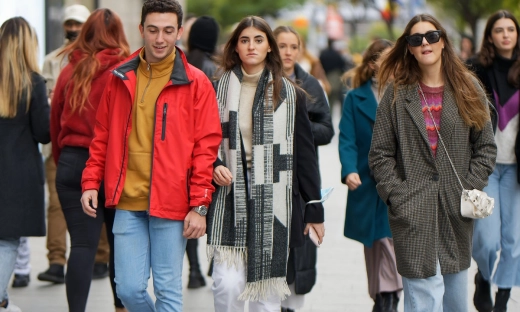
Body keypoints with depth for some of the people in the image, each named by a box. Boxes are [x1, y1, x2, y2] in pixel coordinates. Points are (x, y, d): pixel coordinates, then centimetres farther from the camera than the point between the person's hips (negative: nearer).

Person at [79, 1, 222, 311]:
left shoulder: (196, 83, -1)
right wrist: (91, 182, 8)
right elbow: (103, 137, 17)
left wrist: (199, 206, -8)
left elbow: (207, 148, -3)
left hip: (171, 204, -3)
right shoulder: (120, 77, 10)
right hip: (127, 203, 3)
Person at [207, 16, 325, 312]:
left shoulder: (289, 94, 5)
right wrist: (214, 166, -9)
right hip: (231, 198, 0)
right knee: (228, 285, -10)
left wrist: (315, 208, 4)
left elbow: (304, 154, 6)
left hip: (274, 201, 0)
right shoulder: (220, 89, 6)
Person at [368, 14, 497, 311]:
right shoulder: (397, 94, 3)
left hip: (456, 211, 3)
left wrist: (470, 189, -3)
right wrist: (396, 195, -8)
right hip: (414, 212, -2)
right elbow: (380, 154, 2)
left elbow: (486, 147, 8)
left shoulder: (468, 89, 6)